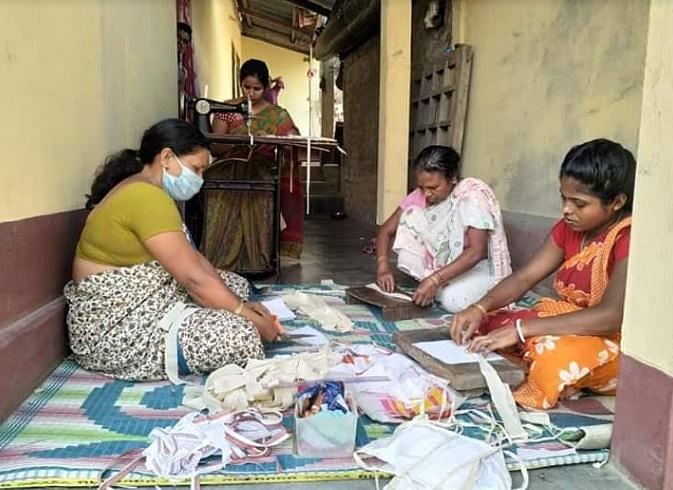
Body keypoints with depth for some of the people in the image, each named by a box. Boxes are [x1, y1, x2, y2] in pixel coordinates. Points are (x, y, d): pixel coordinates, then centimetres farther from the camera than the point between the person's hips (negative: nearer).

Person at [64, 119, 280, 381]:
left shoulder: (144, 192, 11)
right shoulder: (146, 197, -22)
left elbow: (193, 258, 7)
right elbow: (194, 279, -24)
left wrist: (241, 306, -1)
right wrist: (249, 317, -14)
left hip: (144, 302, 11)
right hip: (115, 326, -11)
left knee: (236, 284, 15)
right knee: (242, 336, -24)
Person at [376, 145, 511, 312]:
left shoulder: (473, 193, -24)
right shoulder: (421, 195, -9)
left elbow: (477, 251, -32)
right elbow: (386, 230, -6)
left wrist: (434, 280, -41)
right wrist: (383, 266, -25)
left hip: (478, 267, -5)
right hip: (442, 262, 6)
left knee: (453, 300, -36)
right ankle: (440, 287, -7)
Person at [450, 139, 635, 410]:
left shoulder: (630, 240, -22)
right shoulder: (569, 228, 1)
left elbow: (611, 317, -33)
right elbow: (523, 278, -1)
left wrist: (520, 329, -37)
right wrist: (479, 308, -21)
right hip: (566, 326, 7)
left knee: (559, 356, -40)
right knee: (476, 328, -5)